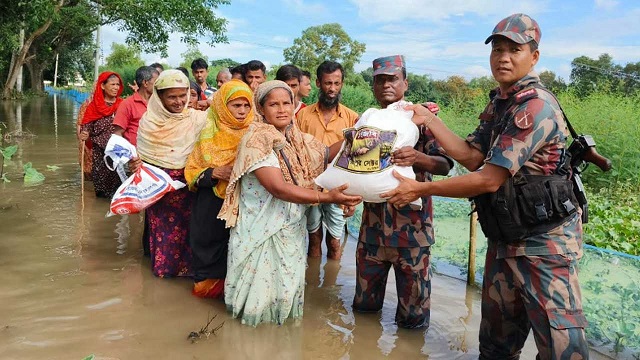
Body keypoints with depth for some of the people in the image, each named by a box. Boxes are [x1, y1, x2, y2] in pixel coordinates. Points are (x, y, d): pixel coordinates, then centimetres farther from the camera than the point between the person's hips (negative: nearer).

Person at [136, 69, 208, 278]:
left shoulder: (197, 118, -7)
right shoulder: (149, 120, -1)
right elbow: (141, 154, 5)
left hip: (187, 186, -1)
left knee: (186, 228, 6)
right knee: (162, 228, 12)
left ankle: (185, 266, 24)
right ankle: (162, 265, 31)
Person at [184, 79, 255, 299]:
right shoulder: (209, 134, 1)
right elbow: (192, 172, 3)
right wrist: (215, 173, -15)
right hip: (211, 206, 0)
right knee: (212, 245, 4)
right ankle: (209, 284, 28)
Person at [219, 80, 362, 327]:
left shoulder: (300, 140, 5)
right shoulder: (256, 140, -16)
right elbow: (278, 188, -25)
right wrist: (327, 197, -30)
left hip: (291, 228, 6)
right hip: (260, 229, -6)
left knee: (288, 287, 15)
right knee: (261, 287, 5)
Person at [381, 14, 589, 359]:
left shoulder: (536, 105, -21)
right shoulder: (498, 102, 9)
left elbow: (489, 179, -23)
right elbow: (471, 156, 8)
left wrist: (421, 189, -17)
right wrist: (429, 120, 3)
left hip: (544, 240, -8)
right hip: (504, 236, 9)